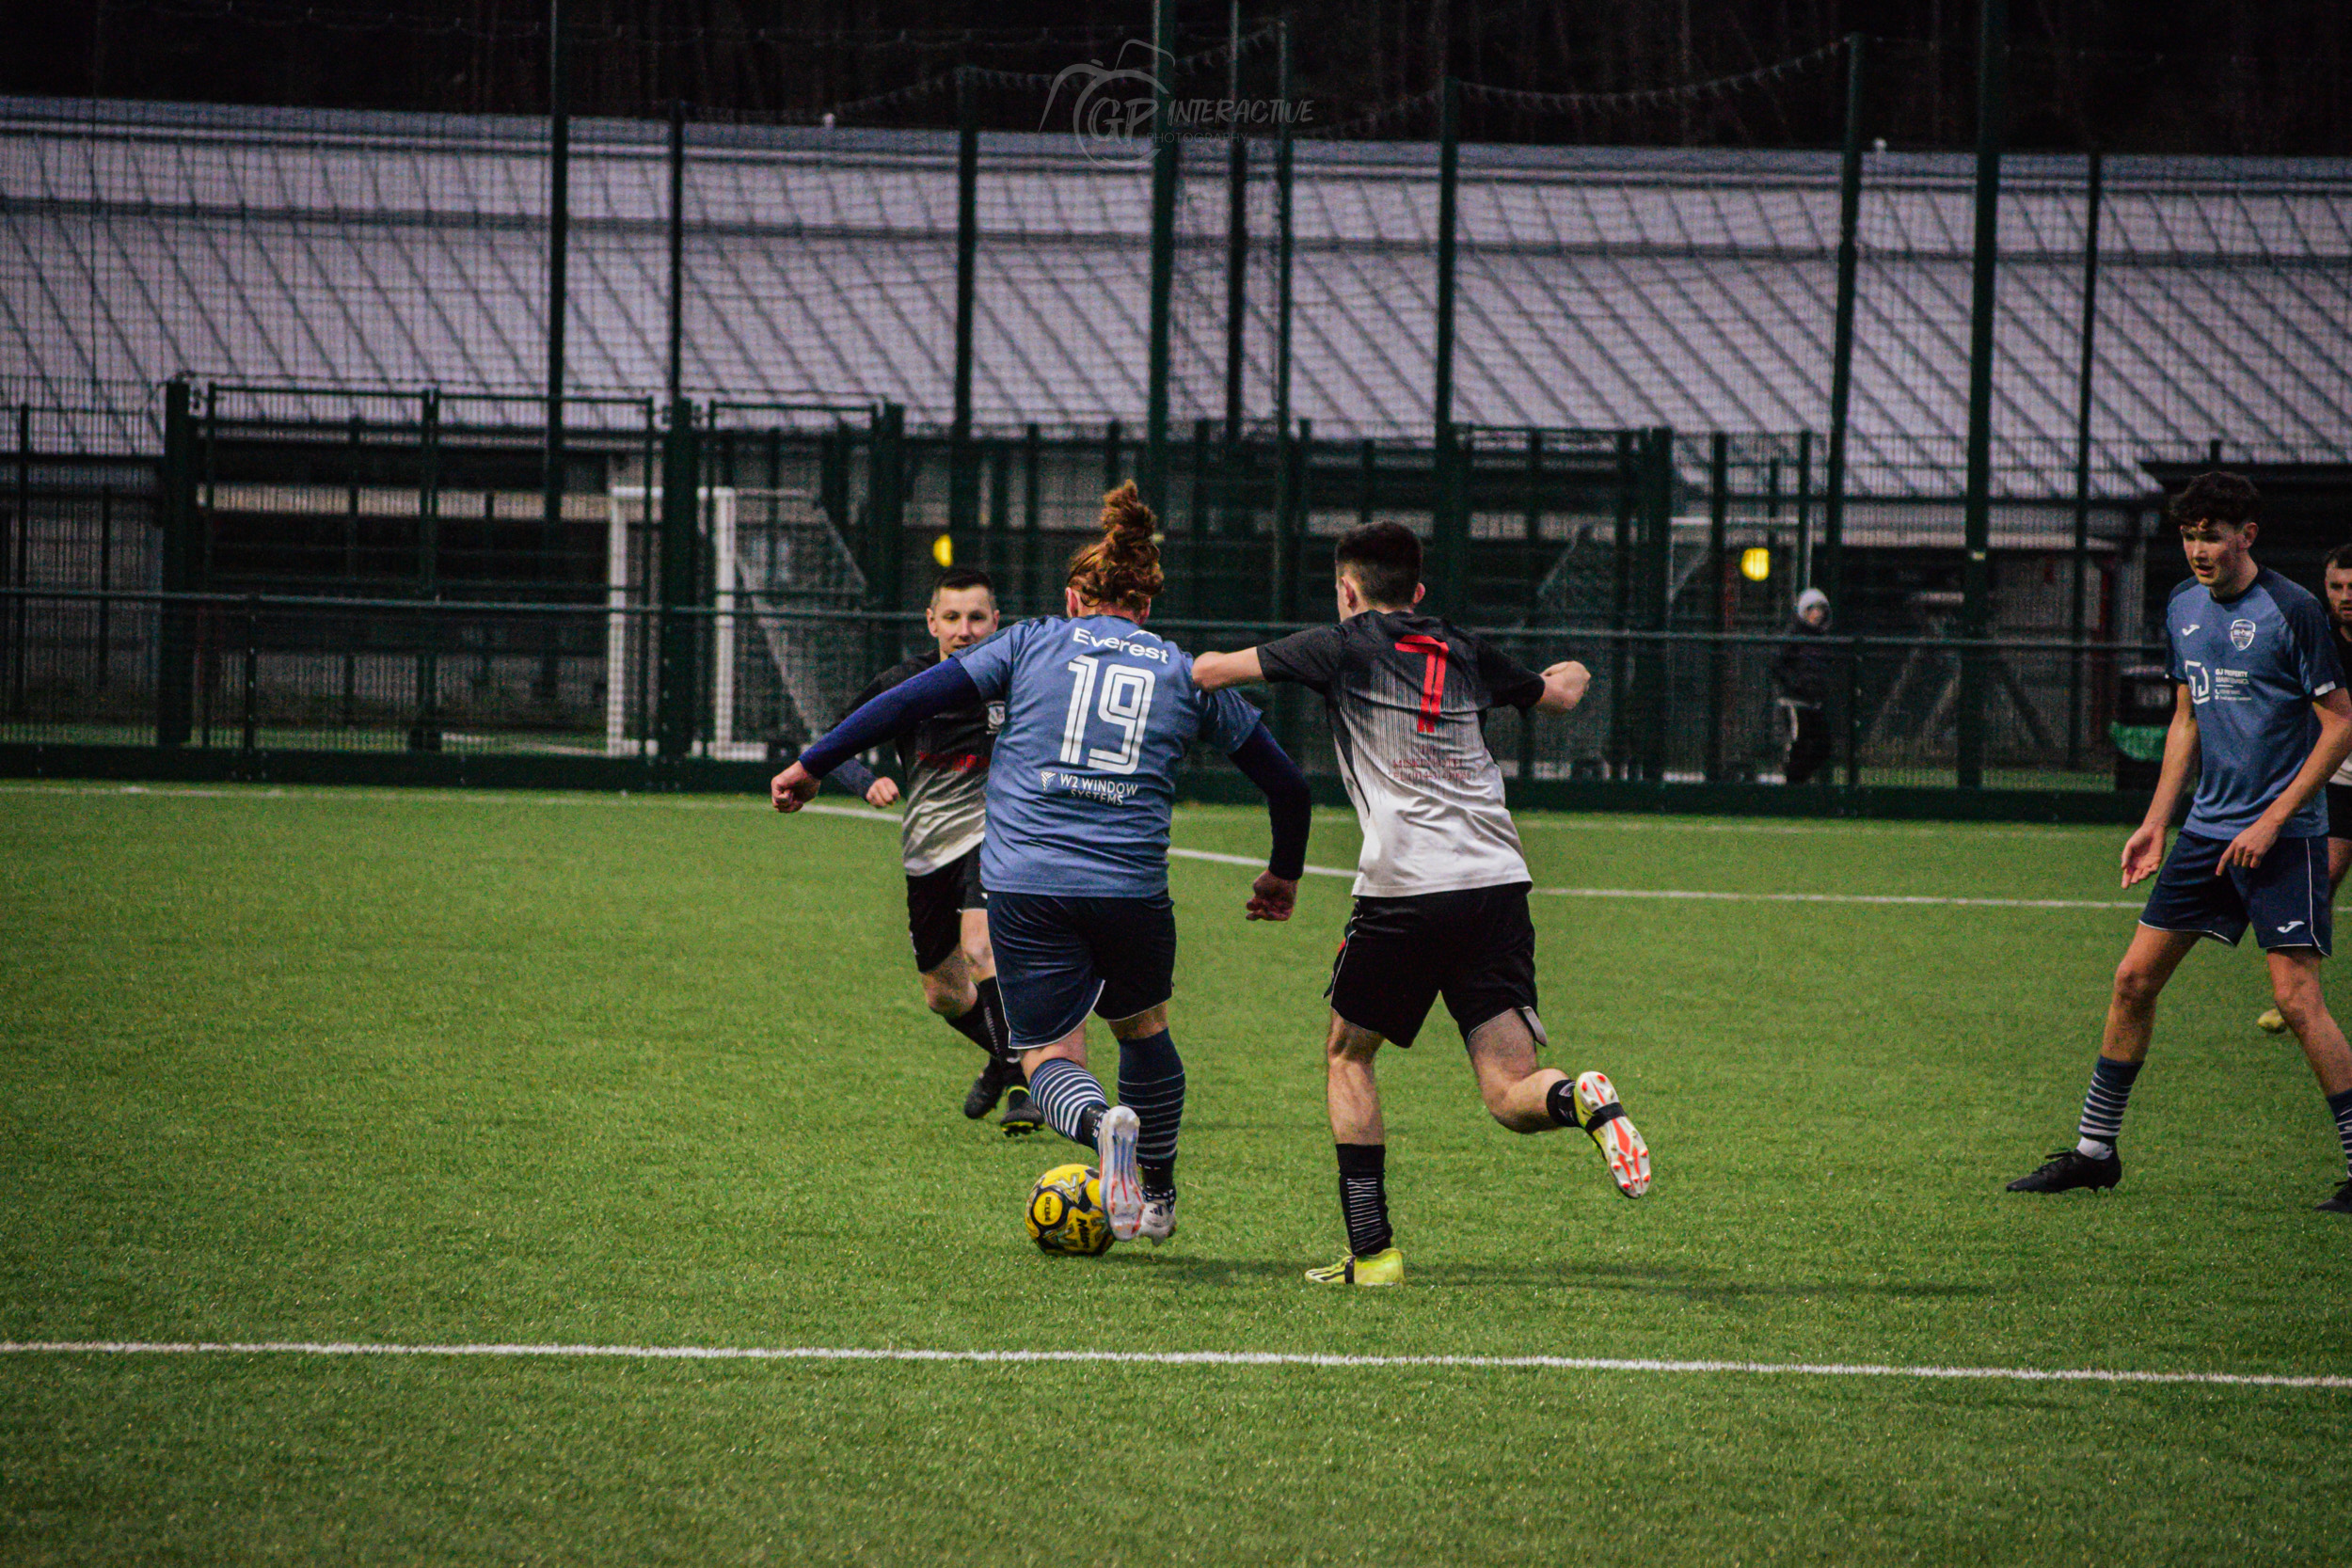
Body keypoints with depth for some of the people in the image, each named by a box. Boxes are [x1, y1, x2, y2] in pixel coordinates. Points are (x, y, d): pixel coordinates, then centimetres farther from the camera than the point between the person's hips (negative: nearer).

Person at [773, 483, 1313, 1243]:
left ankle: (1103, 1122, -27)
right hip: (1131, 888, 2)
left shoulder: (1034, 644, 10)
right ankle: (1156, 1196, 36)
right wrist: (1283, 874, 35)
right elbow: (1285, 782, 18)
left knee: (1049, 1054, 6)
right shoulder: (1185, 673, 14)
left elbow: (913, 697, 4)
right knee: (1143, 1027, 27)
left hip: (1025, 886, -2)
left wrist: (814, 765, 11)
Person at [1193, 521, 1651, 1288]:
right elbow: (1560, 694, 37)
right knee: (1511, 1096, 2)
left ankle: (1371, 1250, 10)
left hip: (1404, 892, -3)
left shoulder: (1343, 648, 5)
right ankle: (1580, 1101, -33)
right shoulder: (1465, 654, 18)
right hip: (1497, 883, 3)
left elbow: (1209, 671, 7)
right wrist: (1571, 674, 61)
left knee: (1347, 1055, 18)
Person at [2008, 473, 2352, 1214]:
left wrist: (2272, 820, -15)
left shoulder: (2291, 610, -12)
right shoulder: (2183, 608, 9)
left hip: (2282, 837, -7)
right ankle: (2095, 1149, 17)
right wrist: (2156, 823, 13)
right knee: (2135, 978, 6)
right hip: (2208, 825, 7)